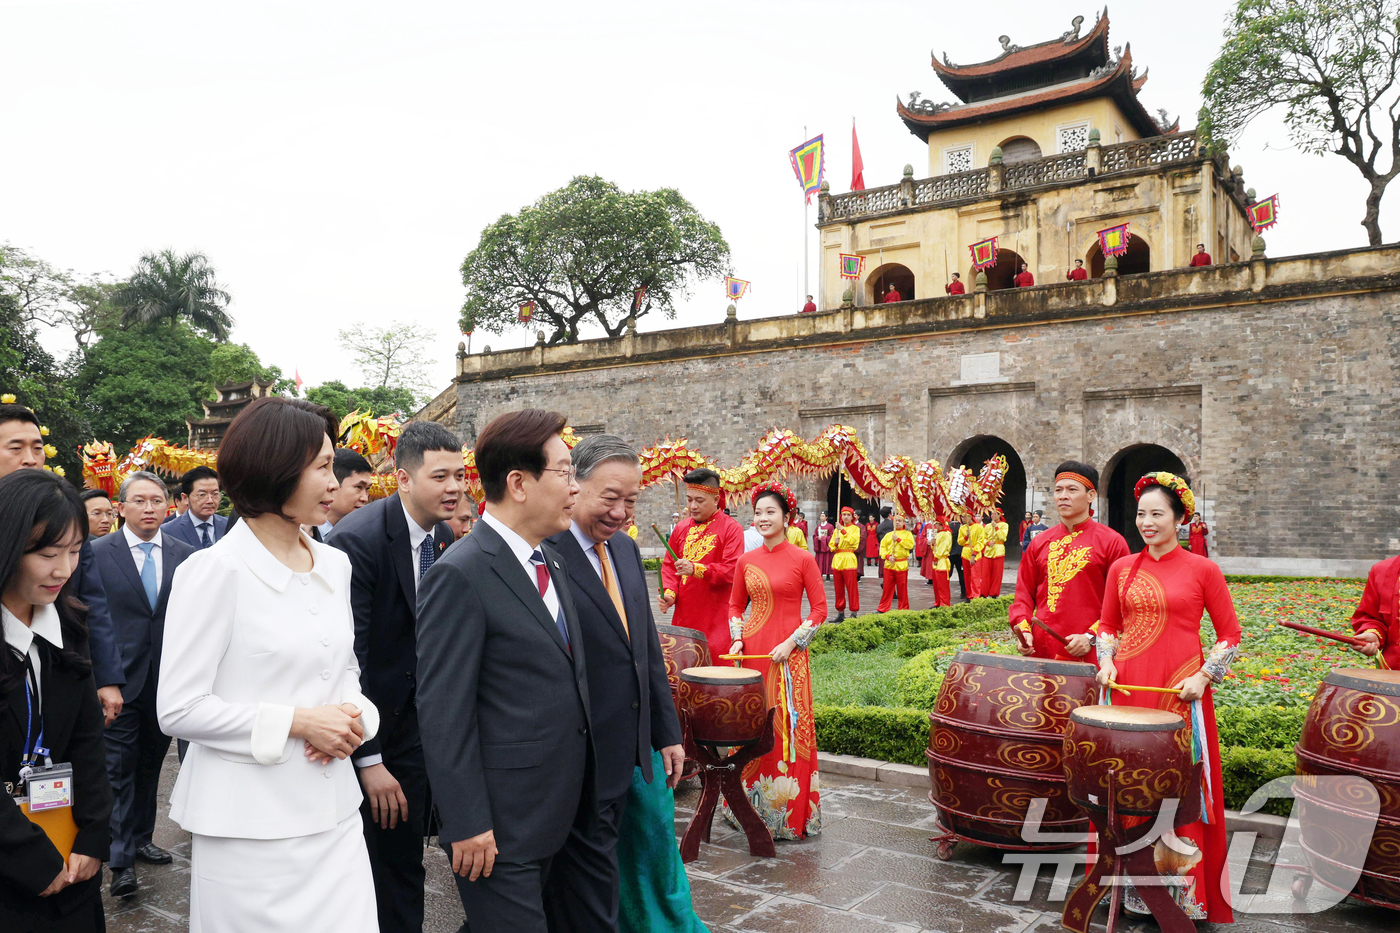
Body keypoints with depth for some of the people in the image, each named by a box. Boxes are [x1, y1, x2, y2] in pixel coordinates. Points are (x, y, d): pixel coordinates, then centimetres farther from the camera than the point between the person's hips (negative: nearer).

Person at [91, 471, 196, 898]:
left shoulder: (184, 555, 3)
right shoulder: (98, 553, -5)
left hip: (167, 681, 3)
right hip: (120, 680, -3)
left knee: (150, 766, 15)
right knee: (119, 769, 0)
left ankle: (141, 838, 29)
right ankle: (122, 857, 6)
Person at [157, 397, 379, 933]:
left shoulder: (334, 565, 7)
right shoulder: (215, 571, -12)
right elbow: (177, 710, -12)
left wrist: (353, 717, -3)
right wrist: (297, 722, -16)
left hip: (334, 813, 6)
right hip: (250, 824, -5)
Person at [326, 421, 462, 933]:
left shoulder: (444, 536, 1)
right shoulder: (357, 539, -22)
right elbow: (348, 655, -22)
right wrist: (369, 761, -21)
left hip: (414, 715, 6)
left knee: (405, 856, 14)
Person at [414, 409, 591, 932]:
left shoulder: (552, 561, 9)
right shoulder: (460, 576, -19)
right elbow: (443, 712, -19)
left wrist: (577, 790, 15)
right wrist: (467, 824, -18)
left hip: (556, 811, 9)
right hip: (498, 827, -8)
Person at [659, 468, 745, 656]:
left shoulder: (731, 528, -4)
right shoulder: (681, 529, 13)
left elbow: (732, 570, -14)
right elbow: (669, 565, 16)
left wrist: (696, 569, -25)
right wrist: (669, 592, -2)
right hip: (683, 617, 5)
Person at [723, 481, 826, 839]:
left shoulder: (802, 560, -5)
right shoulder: (747, 561, 7)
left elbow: (819, 608, -4)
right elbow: (736, 605, 17)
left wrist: (792, 642, -12)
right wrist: (737, 638, 3)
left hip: (788, 655, -4)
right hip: (752, 651, 4)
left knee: (788, 726, -1)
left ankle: (789, 811, 10)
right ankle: (753, 802, 21)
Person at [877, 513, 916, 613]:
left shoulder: (907, 534, 5)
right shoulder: (888, 535, 11)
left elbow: (910, 544, -12)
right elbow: (882, 547, 7)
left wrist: (898, 539, -15)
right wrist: (887, 556, -9)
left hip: (901, 565, -2)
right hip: (889, 564, 2)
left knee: (902, 589, 3)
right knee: (887, 588, 4)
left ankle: (903, 609, 14)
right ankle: (883, 609, 10)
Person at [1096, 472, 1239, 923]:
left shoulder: (1202, 570, -1)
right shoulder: (1121, 568, 7)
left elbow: (1230, 635, 2)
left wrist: (1204, 676, -9)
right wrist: (1106, 662, 1)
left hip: (1182, 695, -3)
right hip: (1127, 689, 3)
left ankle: (1188, 896, 15)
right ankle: (1134, 891, 20)